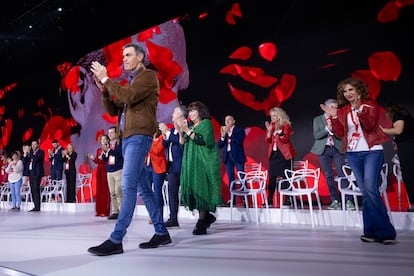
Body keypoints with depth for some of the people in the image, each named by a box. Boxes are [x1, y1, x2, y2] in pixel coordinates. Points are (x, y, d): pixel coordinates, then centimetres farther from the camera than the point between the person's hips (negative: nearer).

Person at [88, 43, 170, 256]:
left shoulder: (148, 76, 0)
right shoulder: (129, 82, 26)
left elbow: (129, 97, -17)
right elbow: (112, 111, 20)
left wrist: (106, 79, -7)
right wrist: (103, 88, 7)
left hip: (139, 137, -9)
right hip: (127, 139, 9)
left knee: (128, 186, -14)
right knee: (143, 188, 8)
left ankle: (116, 240, -12)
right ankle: (161, 232, 16)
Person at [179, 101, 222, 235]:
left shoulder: (206, 123, 1)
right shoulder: (191, 126, 22)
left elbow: (204, 140, -16)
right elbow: (184, 145, 18)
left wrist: (188, 131, -16)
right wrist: (181, 132, 4)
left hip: (203, 163, -7)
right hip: (191, 164, 7)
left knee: (200, 190, -10)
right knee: (191, 190, 2)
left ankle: (201, 224, -4)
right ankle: (207, 216, 19)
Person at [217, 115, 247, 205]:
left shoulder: (240, 130, 3)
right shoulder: (223, 131, 13)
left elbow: (239, 141, -15)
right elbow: (219, 145, 7)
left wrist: (229, 133, -12)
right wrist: (223, 135, -7)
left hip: (237, 156, -4)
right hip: (227, 157, 4)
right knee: (230, 179, 5)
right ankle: (233, 198, 8)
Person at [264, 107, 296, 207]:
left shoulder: (286, 125, -1)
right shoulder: (271, 126, 12)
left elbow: (285, 139, -11)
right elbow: (267, 140, 3)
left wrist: (279, 131, -26)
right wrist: (270, 130, -11)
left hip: (284, 154, -4)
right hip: (274, 154, 4)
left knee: (286, 177, -4)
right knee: (272, 177, 1)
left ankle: (288, 199, 1)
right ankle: (270, 199, 4)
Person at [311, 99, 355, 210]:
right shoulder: (317, 119, 8)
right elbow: (316, 135, -3)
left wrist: (333, 127, -15)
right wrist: (327, 128, -14)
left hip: (337, 149, 0)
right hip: (323, 150, 1)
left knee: (342, 175, -6)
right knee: (329, 176, 2)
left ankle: (348, 200, -2)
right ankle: (335, 201, 9)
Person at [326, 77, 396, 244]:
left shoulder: (370, 104, 3)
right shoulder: (343, 110, 13)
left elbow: (370, 125, -12)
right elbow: (339, 133, 5)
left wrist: (359, 109, -23)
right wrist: (334, 117, -5)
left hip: (372, 151, -4)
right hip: (352, 154, 4)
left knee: (370, 189, -16)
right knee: (365, 192, 5)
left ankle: (378, 231, -5)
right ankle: (373, 232, 11)